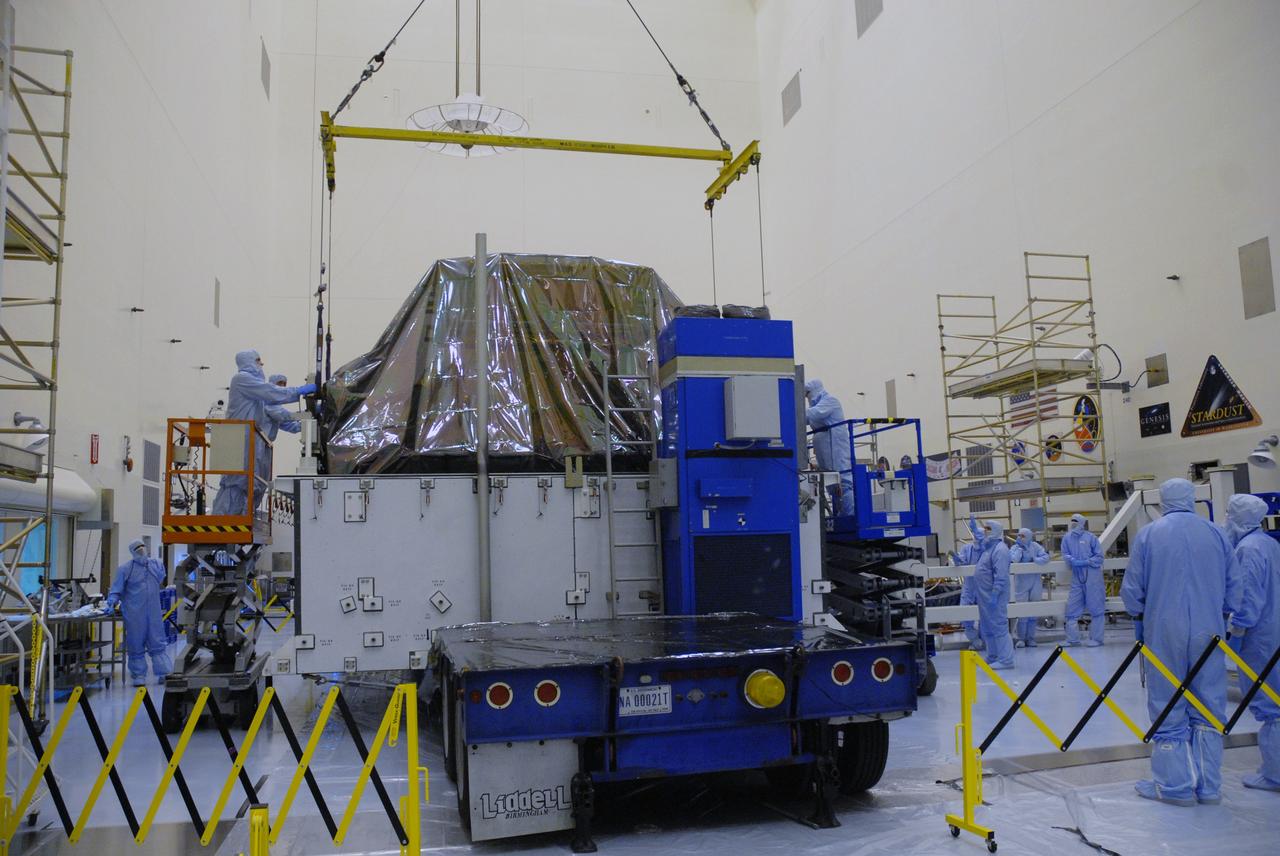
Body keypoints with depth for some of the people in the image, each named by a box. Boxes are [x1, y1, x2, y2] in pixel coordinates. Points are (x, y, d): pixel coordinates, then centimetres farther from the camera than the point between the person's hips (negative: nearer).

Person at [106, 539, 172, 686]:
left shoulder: (156, 565, 11)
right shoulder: (125, 569, -3)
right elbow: (116, 590, -5)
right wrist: (112, 602, -19)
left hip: (154, 613, 3)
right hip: (134, 615, -3)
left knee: (157, 643, 6)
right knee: (136, 645, 5)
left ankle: (163, 673, 12)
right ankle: (139, 675, 15)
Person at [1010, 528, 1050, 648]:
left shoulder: (1035, 546, 0)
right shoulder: (1015, 548, -5)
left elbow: (1045, 557, -10)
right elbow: (1014, 559, -23)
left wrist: (1034, 560, -18)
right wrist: (1020, 548, -14)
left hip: (1035, 583, 2)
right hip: (1021, 583, -2)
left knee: (1033, 613, 8)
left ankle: (1030, 639, 18)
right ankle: (1020, 638, 7)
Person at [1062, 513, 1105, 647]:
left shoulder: (1091, 537, -4)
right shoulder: (1067, 538, 7)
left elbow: (1099, 556, -6)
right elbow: (1065, 555, 3)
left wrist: (1085, 562, -18)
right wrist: (1073, 561, -17)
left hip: (1092, 577, -4)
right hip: (1077, 578, 4)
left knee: (1096, 609, 2)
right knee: (1072, 610, 5)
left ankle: (1096, 638, 10)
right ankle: (1072, 639, 12)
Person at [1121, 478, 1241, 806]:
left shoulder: (1147, 535, -4)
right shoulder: (1216, 534, 2)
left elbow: (1131, 590, -4)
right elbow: (1234, 589, 5)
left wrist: (1140, 619, 14)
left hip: (1164, 634, -2)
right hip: (1208, 634, 2)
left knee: (1168, 710, 6)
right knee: (1208, 709, 11)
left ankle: (1175, 785, 12)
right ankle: (1208, 785, 18)